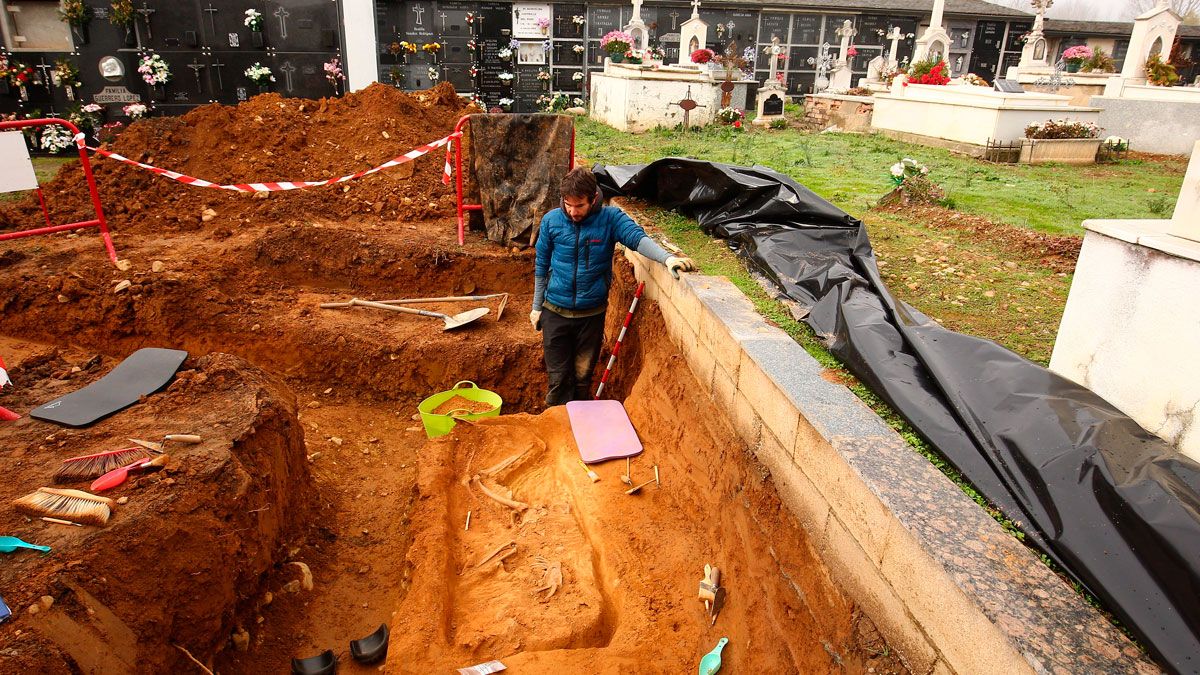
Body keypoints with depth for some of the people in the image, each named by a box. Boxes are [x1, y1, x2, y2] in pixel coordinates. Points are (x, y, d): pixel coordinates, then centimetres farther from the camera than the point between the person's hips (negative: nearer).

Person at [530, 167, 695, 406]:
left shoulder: (610, 218, -10)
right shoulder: (551, 220, -7)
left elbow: (637, 237, -28)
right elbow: (541, 267, 3)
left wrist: (667, 258, -47)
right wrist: (537, 307, 8)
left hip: (592, 313, 0)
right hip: (555, 312, 0)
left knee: (583, 375, 14)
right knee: (559, 377, 5)